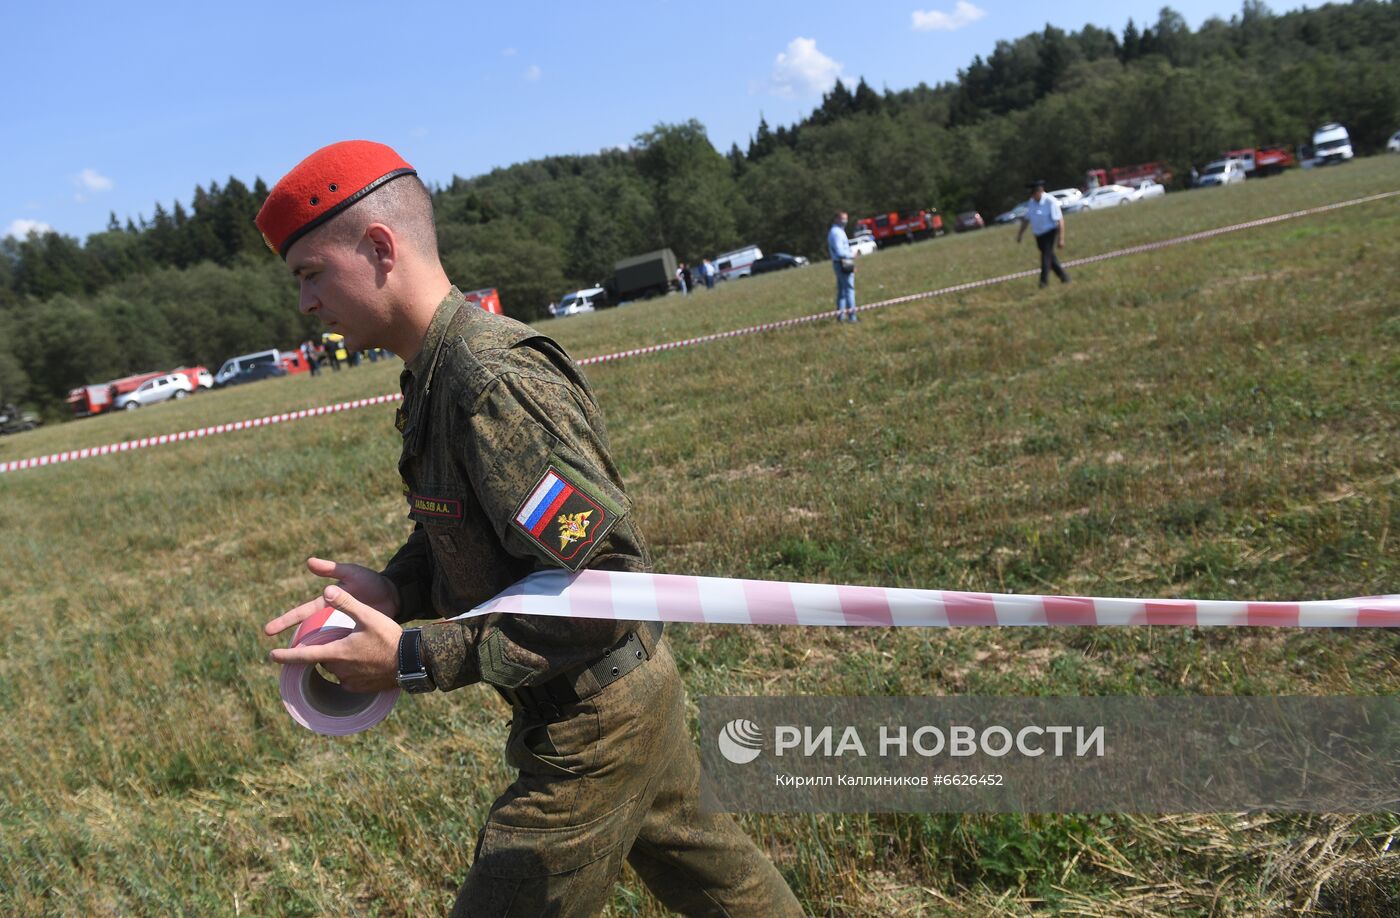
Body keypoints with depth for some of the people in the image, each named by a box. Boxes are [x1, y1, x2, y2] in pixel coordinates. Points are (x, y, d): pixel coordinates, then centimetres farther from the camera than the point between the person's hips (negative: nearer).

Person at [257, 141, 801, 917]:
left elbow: (605, 584, -29)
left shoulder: (494, 385, -27)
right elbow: (457, 531, 14)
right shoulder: (440, 372, 3)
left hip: (590, 724, -9)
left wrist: (415, 661, -26)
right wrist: (390, 589, -7)